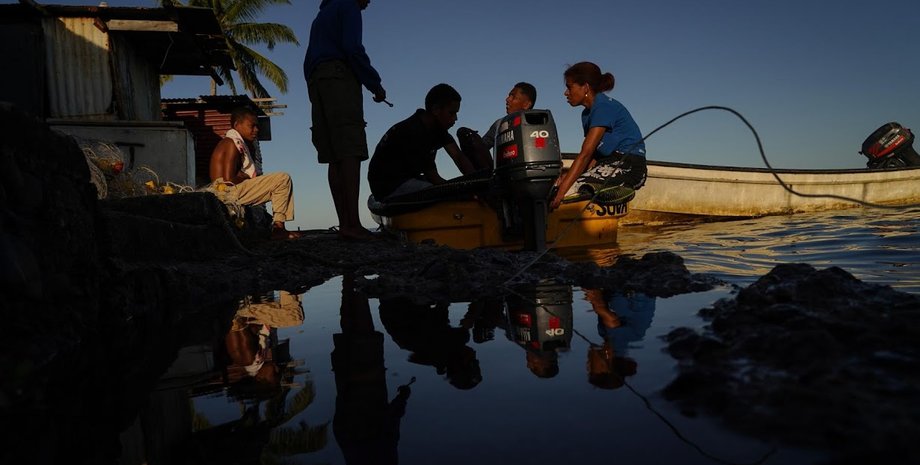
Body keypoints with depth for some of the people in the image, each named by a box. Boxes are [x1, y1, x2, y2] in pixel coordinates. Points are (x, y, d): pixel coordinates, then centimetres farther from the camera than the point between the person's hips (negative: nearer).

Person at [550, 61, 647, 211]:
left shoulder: (604, 107, -12)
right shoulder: (587, 113, 17)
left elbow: (585, 154, -21)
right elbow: (592, 155, 6)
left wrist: (561, 192, -26)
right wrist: (569, 175, -12)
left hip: (629, 166, -9)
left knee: (567, 192, -27)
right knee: (554, 186, -9)